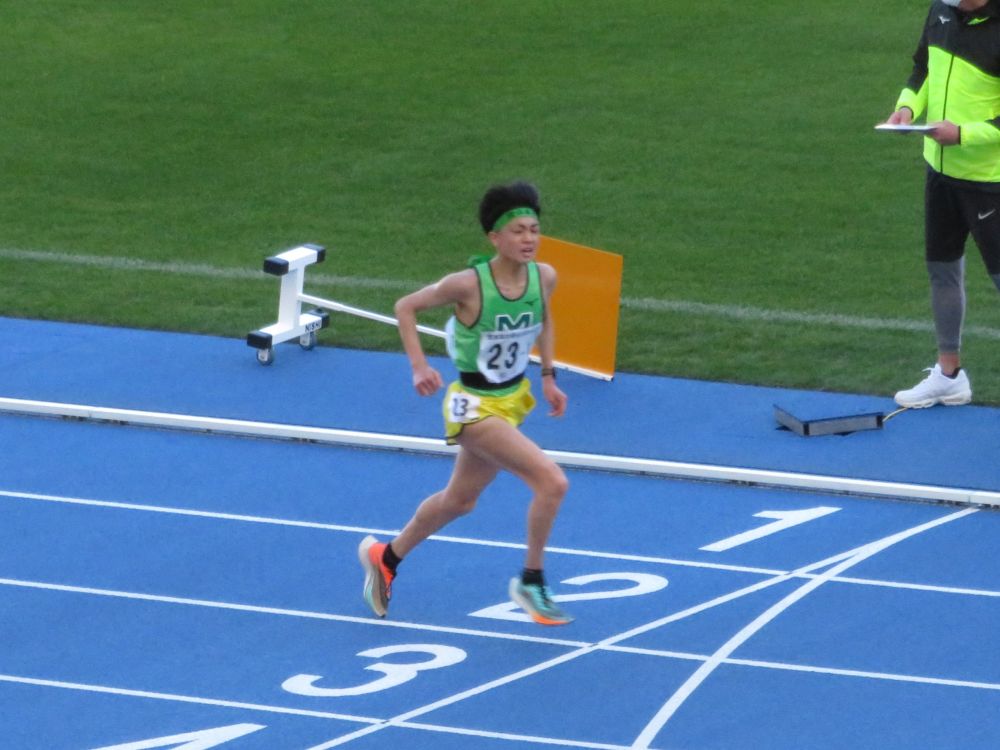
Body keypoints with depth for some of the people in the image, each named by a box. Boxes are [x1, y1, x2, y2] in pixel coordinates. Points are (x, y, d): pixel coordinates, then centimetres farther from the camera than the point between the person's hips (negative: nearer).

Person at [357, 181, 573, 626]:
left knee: (458, 501, 24)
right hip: (474, 405, -7)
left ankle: (385, 557, 47)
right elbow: (405, 307, -11)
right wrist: (419, 367, -19)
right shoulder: (468, 285, -25)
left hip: (513, 400, 7)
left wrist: (548, 377, 7)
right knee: (551, 481, -21)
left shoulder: (544, 277, -9)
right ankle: (531, 583, -3)